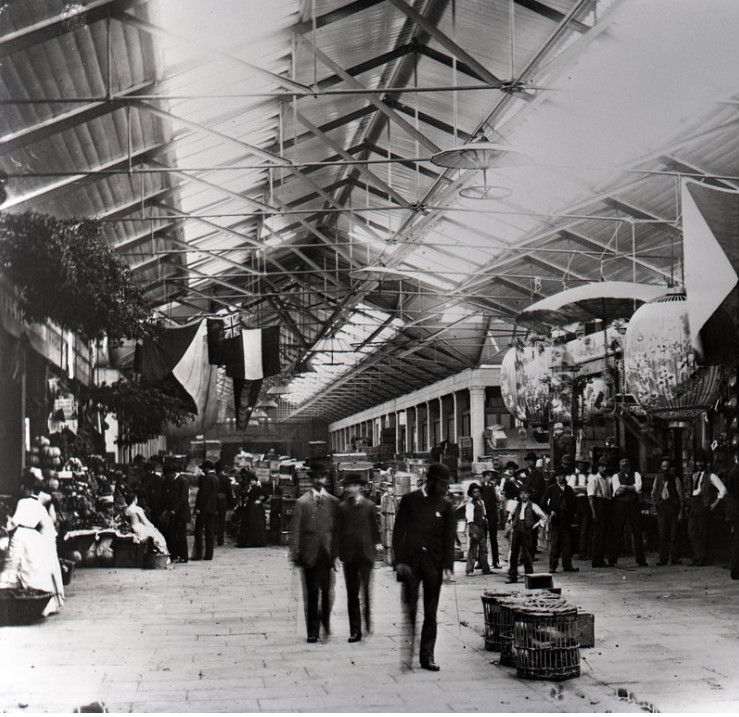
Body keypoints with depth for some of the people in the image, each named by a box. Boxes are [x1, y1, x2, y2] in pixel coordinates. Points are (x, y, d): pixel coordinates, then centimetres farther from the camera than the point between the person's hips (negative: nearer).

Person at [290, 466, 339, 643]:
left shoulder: (333, 502, 8)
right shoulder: (302, 502, 3)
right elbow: (296, 530, 1)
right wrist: (295, 553, -4)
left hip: (328, 551, 1)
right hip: (309, 553, -1)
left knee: (327, 591, -1)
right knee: (311, 593, 2)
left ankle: (326, 625, 20)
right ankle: (312, 630, 11)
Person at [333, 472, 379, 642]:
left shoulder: (369, 506, 3)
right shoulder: (342, 507, 5)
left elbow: (374, 529, 8)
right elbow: (337, 532, 4)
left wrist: (374, 548, 4)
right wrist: (337, 555, -2)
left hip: (366, 554, -2)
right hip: (349, 555, 2)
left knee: (367, 592, -8)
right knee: (352, 595, 5)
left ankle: (368, 626, 6)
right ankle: (355, 631, 9)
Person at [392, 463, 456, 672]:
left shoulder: (445, 506, 7)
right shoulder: (409, 500, 3)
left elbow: (449, 538, 4)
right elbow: (399, 531, 3)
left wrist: (448, 566, -8)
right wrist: (399, 561, -6)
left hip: (433, 564, 2)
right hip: (410, 562, -2)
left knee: (431, 613, 6)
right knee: (409, 610, -4)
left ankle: (427, 657, 13)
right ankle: (407, 652, 3)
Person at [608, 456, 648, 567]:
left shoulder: (636, 475, 13)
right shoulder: (615, 476, 10)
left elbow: (638, 488, -3)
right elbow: (617, 491, -5)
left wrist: (624, 487, -6)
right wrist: (632, 488, -5)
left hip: (634, 505, 1)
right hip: (619, 505, -1)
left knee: (637, 532, 0)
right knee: (616, 533, -3)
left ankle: (641, 560, 6)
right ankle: (612, 560, 1)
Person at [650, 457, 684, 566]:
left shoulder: (675, 479, 2)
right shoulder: (658, 478, 12)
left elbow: (681, 496, 2)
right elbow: (653, 493, 20)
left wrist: (680, 512, -4)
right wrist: (654, 505, 8)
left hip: (673, 506, -2)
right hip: (661, 506, 2)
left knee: (674, 533, -3)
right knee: (662, 534, 0)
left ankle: (675, 558, 2)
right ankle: (663, 558, 2)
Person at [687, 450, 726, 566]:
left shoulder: (710, 476, -2)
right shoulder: (694, 476, 19)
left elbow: (723, 490, -7)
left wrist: (714, 504, -9)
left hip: (704, 507, -6)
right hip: (693, 507, 6)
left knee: (702, 534, -4)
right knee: (692, 532, -3)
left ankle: (703, 559, 2)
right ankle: (698, 557, 1)